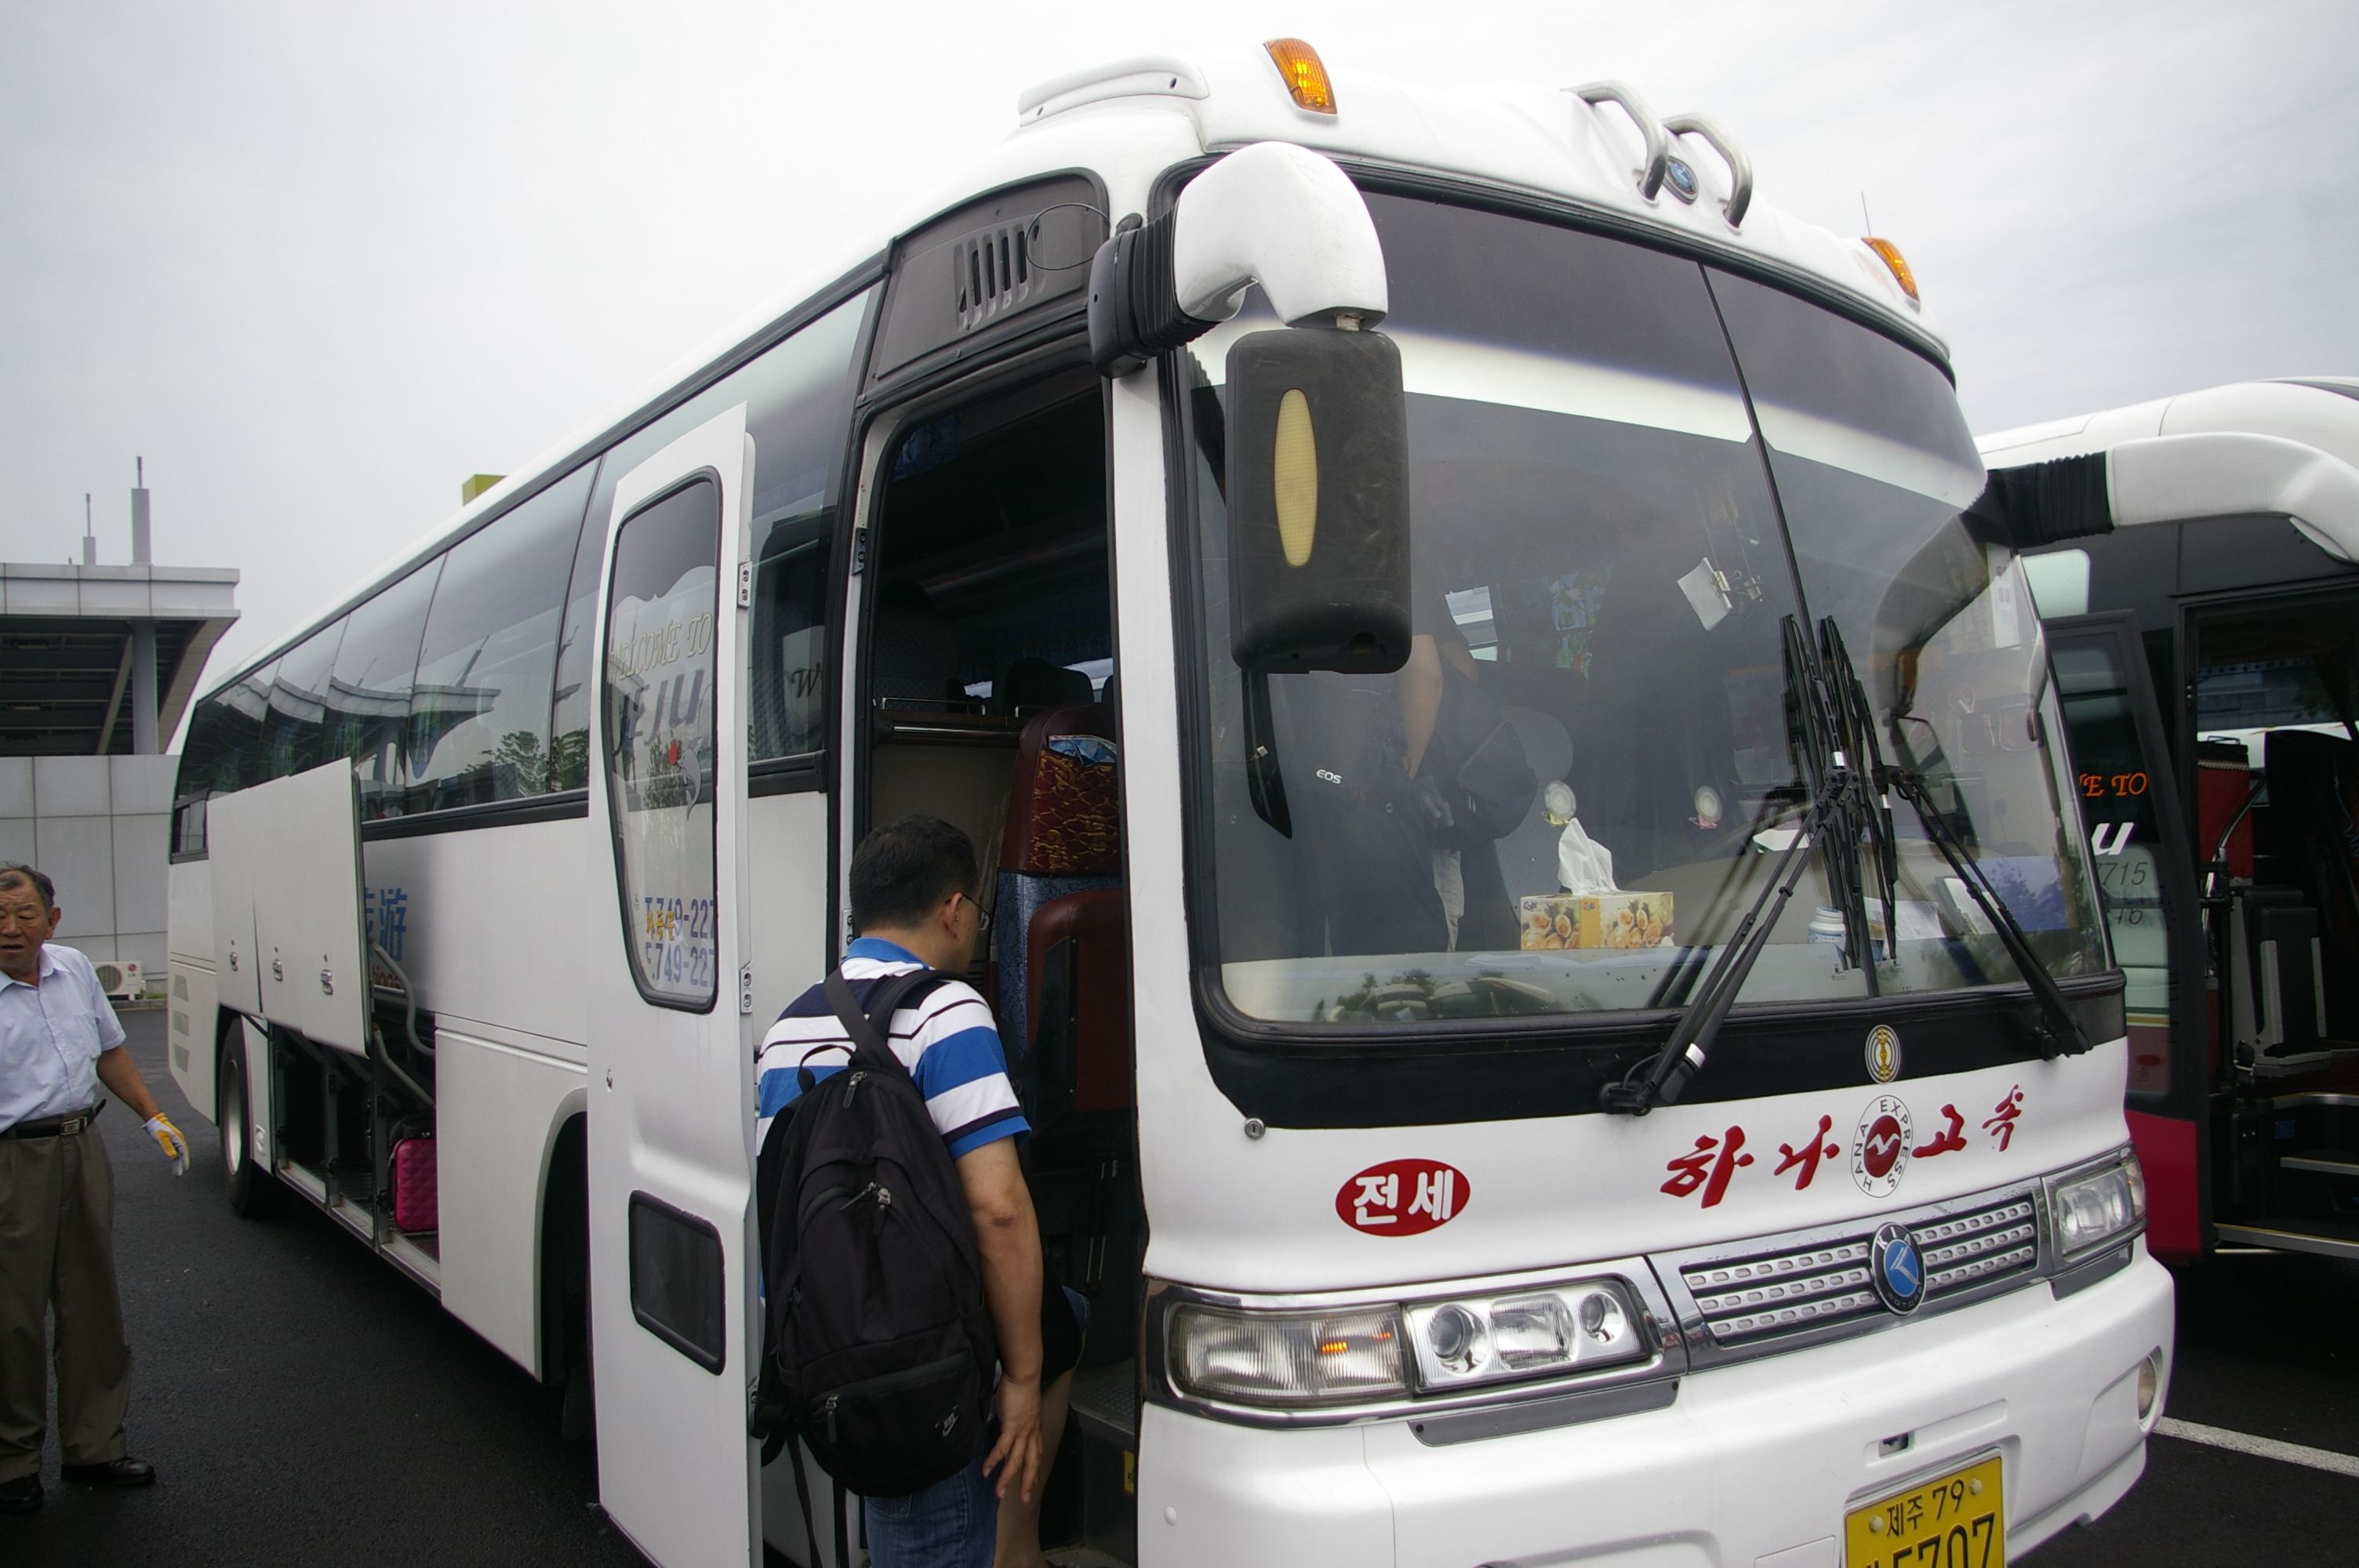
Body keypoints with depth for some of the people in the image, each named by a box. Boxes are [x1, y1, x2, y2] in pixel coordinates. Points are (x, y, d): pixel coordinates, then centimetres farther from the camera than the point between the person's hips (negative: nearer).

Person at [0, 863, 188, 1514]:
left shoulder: (74, 970, 6)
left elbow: (109, 1051, 19)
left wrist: (154, 1117, 15)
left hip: (83, 1148, 6)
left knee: (92, 1306, 12)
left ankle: (94, 1445, 25)